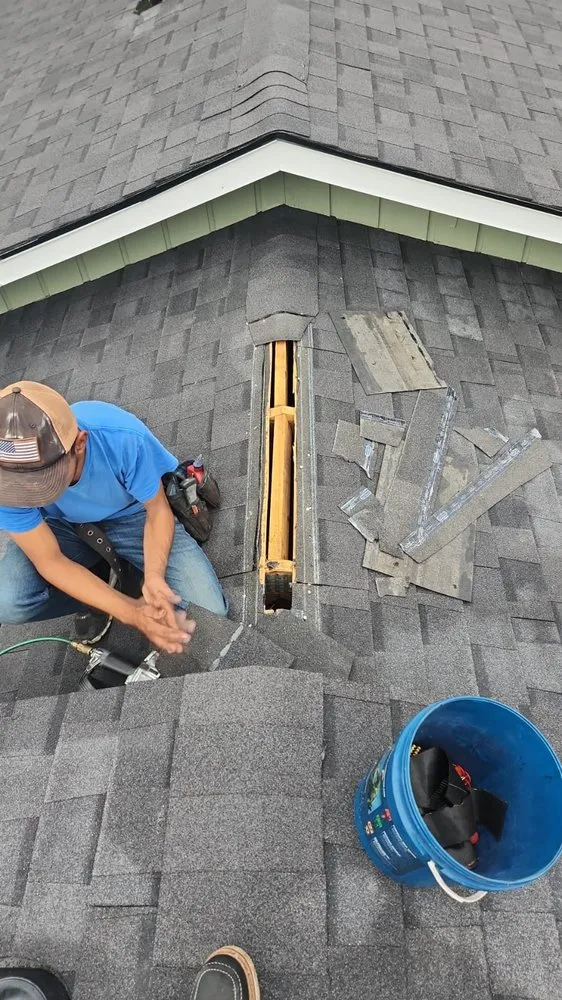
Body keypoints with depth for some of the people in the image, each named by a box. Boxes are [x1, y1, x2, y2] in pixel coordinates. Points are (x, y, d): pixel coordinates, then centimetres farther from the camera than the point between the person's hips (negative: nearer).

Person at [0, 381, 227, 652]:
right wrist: (130, 612, -33)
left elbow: (158, 510, -17)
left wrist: (153, 577, -35)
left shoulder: (123, 438, -35)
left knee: (209, 611, -16)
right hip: (63, 527, 1)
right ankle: (92, 587, 5)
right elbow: (49, 561, -23)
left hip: (130, 517, 0)